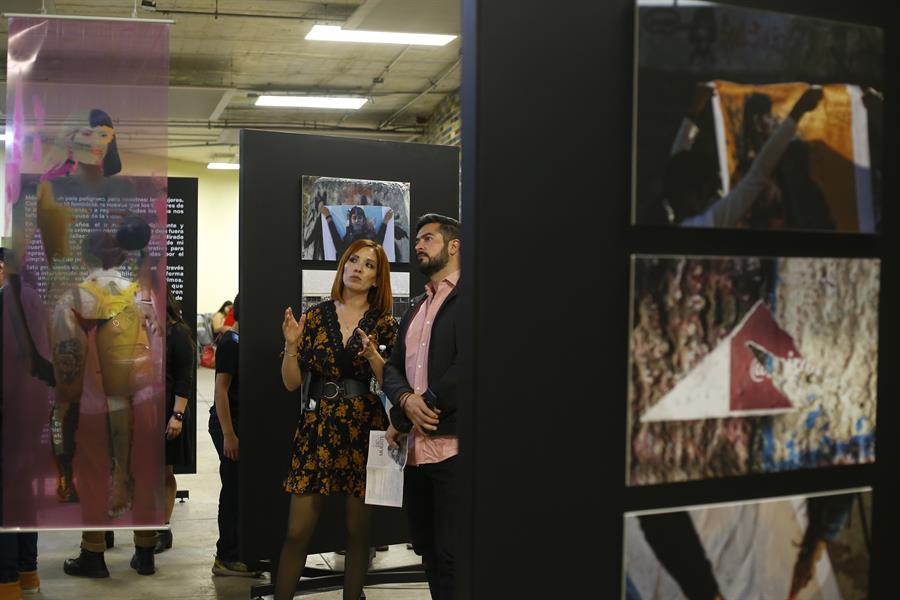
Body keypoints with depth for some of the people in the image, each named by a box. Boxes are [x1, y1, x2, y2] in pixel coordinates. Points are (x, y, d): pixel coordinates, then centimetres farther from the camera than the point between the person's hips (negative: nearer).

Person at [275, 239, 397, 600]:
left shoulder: (384, 324, 3)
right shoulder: (316, 316, 5)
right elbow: (292, 382, 4)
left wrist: (373, 356, -19)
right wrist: (291, 345, -12)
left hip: (365, 431, -1)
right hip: (318, 430, 1)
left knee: (358, 531, 6)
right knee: (297, 532, -2)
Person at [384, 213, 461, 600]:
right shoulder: (415, 308, 21)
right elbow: (393, 368, 14)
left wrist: (399, 421, -10)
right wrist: (407, 400, -11)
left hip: (453, 447, -8)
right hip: (417, 449, 8)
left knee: (452, 558, -4)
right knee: (428, 552, 14)